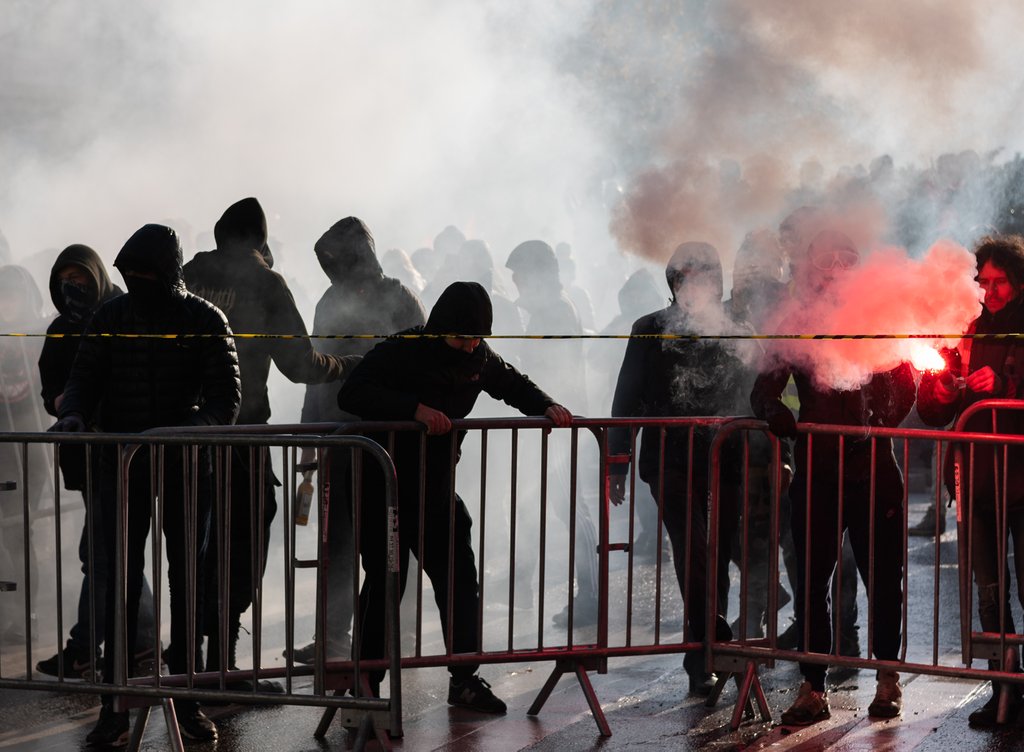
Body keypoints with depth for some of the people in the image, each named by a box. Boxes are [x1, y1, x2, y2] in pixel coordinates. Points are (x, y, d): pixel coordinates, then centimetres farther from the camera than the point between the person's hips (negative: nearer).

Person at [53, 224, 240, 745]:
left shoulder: (205, 320, -3)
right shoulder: (111, 317, 5)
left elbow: (226, 393, -9)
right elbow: (86, 376, 4)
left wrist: (203, 421, -29)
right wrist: (74, 414, -18)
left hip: (186, 463, -1)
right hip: (122, 462, 1)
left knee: (187, 577, 7)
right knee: (121, 579, -2)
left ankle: (187, 696, 17)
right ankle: (115, 701, 1)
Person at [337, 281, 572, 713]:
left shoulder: (478, 357, 1)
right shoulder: (400, 351, -18)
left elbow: (513, 385, 20)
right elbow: (352, 394, -31)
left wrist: (546, 407, 0)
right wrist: (415, 409, -40)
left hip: (437, 487, 6)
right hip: (384, 487, -6)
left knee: (460, 579, 6)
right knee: (385, 581, -7)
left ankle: (464, 679, 19)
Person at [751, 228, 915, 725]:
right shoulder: (796, 326, 9)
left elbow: (903, 386, -3)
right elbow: (764, 390, 5)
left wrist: (879, 425, -21)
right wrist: (777, 414, -17)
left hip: (871, 468, -1)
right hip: (815, 471, 2)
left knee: (883, 576, 4)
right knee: (810, 582, 1)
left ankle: (888, 680, 20)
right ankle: (812, 688, 8)